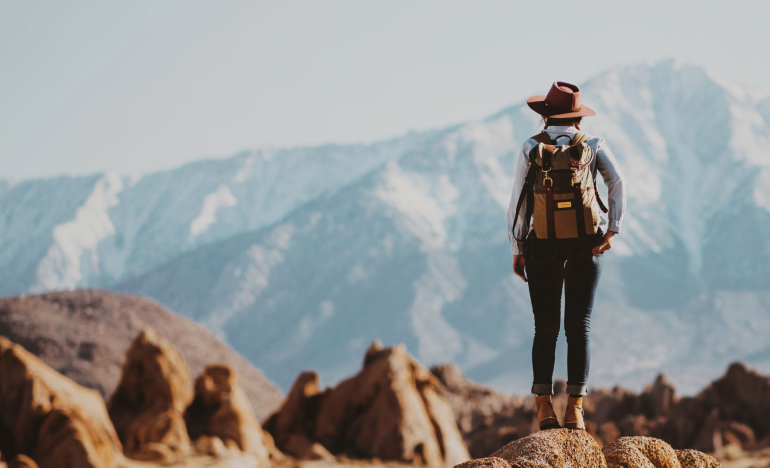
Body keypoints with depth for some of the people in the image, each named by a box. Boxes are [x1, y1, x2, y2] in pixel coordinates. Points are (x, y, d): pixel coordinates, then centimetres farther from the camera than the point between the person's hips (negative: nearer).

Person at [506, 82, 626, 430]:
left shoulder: (531, 149, 0)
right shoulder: (592, 146, 2)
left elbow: (517, 202, -4)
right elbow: (618, 183, -10)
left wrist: (516, 250, 0)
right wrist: (612, 230, -9)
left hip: (543, 245, 0)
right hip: (586, 244, 0)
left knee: (546, 328, 6)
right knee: (578, 326, 4)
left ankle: (544, 405, -4)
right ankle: (575, 408, -4)